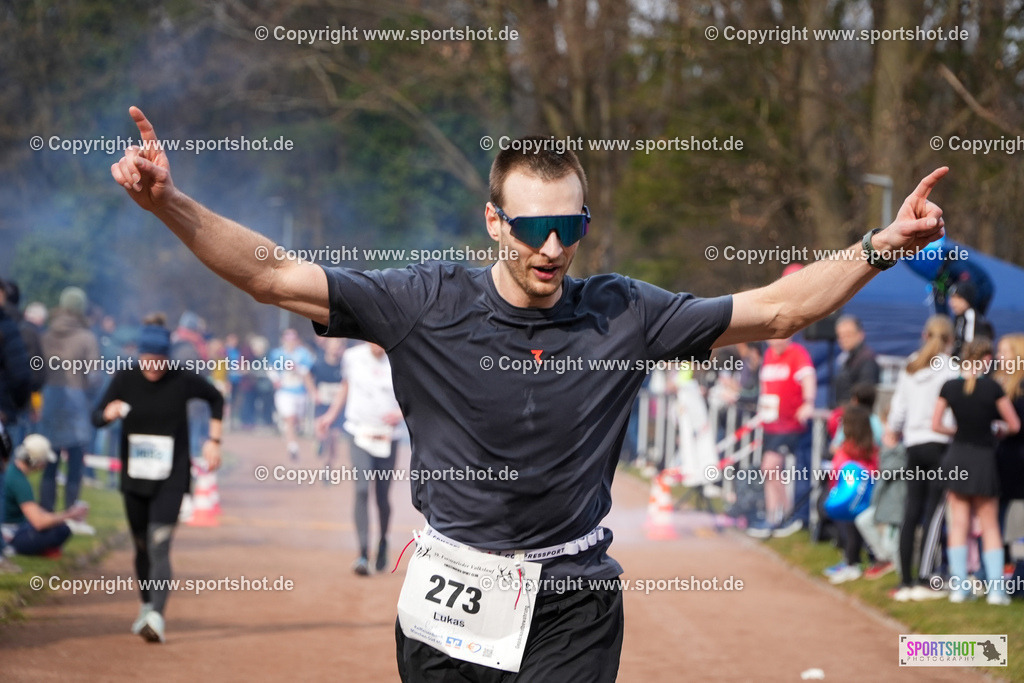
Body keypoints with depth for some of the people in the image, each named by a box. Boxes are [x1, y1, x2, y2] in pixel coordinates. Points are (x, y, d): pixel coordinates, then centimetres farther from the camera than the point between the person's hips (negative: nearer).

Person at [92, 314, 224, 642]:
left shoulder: (183, 380, -9)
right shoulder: (125, 378, -5)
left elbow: (216, 398, 10)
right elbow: (96, 416, -3)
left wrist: (213, 440, 4)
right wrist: (109, 413, -26)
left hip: (171, 478, -3)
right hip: (134, 477, 3)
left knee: (159, 546, -17)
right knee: (142, 546, 14)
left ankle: (157, 616, -25)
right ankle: (147, 606, 35)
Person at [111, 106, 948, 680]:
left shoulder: (622, 314, -2)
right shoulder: (430, 303, -6)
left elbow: (775, 310, 4)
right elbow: (276, 278, -9)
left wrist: (882, 246, -3)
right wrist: (170, 203, -20)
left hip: (573, 606, 0)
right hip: (451, 598, 0)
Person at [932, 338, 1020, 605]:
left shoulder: (949, 387, -5)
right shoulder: (992, 387, -12)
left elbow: (936, 425, -3)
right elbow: (1015, 425, -6)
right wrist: (1000, 429, 16)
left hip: (957, 456, 2)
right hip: (984, 457, -2)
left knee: (959, 523, 9)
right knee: (990, 525, 7)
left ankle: (958, 586, 5)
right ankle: (996, 588, 4)